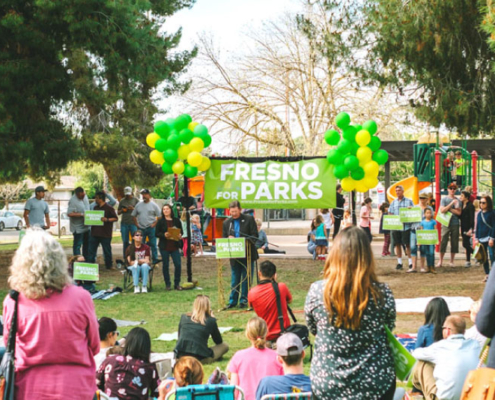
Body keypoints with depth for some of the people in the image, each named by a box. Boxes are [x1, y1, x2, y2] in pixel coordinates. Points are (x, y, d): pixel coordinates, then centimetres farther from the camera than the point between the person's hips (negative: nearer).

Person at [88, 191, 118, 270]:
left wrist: (107, 219, -24)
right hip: (94, 233, 6)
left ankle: (109, 266, 17)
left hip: (105, 234, -6)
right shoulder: (95, 207, 13)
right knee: (91, 250, 6)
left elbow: (115, 218, -10)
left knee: (107, 250, 5)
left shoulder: (109, 208, -9)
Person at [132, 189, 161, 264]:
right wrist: (136, 224, 5)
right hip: (141, 228, 3)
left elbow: (159, 216, -2)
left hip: (151, 228, -3)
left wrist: (155, 224, -10)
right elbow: (133, 215, 16)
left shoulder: (153, 205, 0)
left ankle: (155, 261, 4)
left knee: (153, 245, -2)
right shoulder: (138, 205, 9)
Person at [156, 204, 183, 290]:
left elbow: (181, 231, 11)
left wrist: (180, 235, -10)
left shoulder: (176, 220, 5)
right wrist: (164, 235, -18)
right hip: (164, 247, -1)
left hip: (175, 246, 1)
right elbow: (157, 233, 0)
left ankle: (177, 284, 8)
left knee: (178, 264, -5)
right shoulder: (160, 221, 1)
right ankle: (167, 284, 15)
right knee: (165, 265, 4)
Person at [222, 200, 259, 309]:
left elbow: (255, 236, -5)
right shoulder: (226, 222, 7)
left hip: (247, 254, -3)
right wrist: (228, 239, -13)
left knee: (246, 278, 2)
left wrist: (246, 242, -22)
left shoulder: (249, 219, -2)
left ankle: (244, 300, 10)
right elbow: (224, 238, 10)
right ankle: (233, 300, 14)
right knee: (235, 279, 8)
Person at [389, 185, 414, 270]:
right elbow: (390, 213, 13)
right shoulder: (393, 202, 13)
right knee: (397, 244, 7)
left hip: (406, 226, -3)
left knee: (407, 244, -3)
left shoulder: (409, 201, 5)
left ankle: (410, 262, 2)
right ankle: (399, 262, 15)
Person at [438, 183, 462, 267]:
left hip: (455, 224, 2)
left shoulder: (458, 200, 8)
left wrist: (449, 209, -8)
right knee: (443, 241, -5)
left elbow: (459, 212, 0)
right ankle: (440, 261, 2)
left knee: (454, 243, 3)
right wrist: (451, 203, -12)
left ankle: (452, 261, 12)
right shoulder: (444, 199, 5)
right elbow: (442, 210, -8)